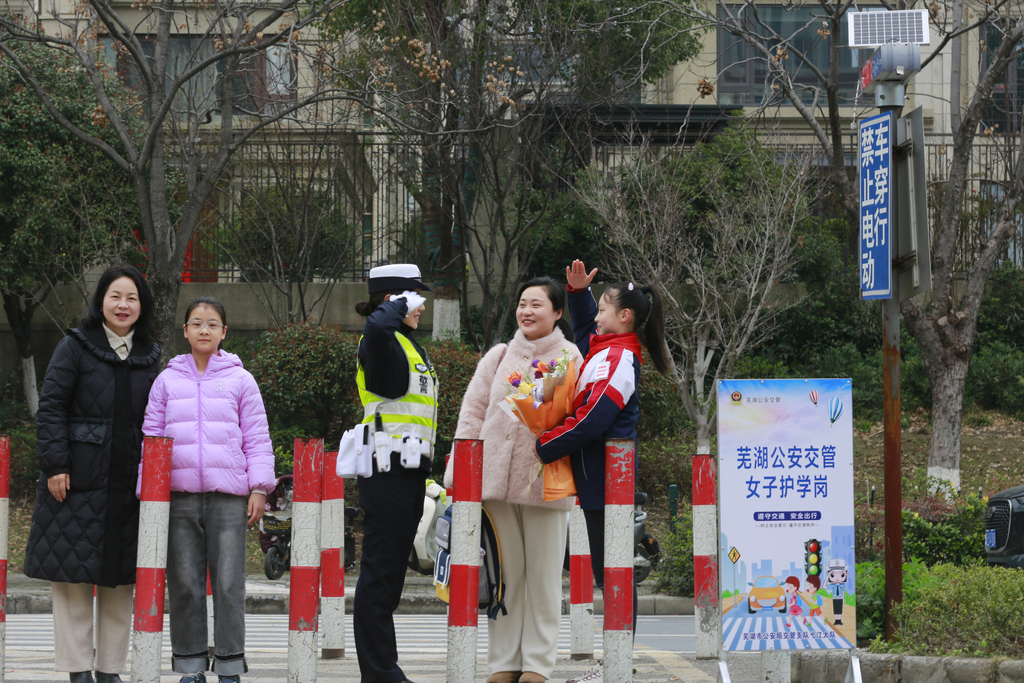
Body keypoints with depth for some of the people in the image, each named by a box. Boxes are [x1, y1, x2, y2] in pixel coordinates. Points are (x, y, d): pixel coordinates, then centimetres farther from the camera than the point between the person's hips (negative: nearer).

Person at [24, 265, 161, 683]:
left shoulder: (148, 358, 13)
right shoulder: (75, 347, 0)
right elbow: (51, 408, -4)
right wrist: (55, 465, -12)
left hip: (128, 485, 4)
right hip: (79, 481, -4)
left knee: (120, 578, 5)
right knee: (74, 574, -1)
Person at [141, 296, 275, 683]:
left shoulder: (240, 380, 8)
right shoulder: (167, 380, 12)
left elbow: (257, 438, 8)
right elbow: (151, 437, 13)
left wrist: (259, 487, 0)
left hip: (228, 495, -1)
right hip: (180, 494, 1)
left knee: (229, 583, -3)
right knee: (184, 584, 2)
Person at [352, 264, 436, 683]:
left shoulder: (408, 345, 22)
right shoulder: (383, 343, -9)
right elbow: (376, 327, -37)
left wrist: (425, 475, 24)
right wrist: (400, 303, -16)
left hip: (407, 472, 10)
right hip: (388, 472, -10)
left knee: (391, 571, 12)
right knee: (379, 571, -8)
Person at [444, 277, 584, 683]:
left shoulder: (570, 358, 3)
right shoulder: (498, 357, 13)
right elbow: (473, 412, 10)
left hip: (544, 482, -3)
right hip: (496, 478, 3)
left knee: (543, 574, 3)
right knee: (504, 571, 6)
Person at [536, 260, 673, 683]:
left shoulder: (616, 359, -15)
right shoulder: (606, 349, 14)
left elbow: (590, 422, -22)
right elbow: (585, 328, 38)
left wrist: (543, 447, -14)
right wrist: (579, 291, 21)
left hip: (606, 480, -10)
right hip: (600, 479, 10)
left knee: (610, 570, -7)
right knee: (607, 570, 11)